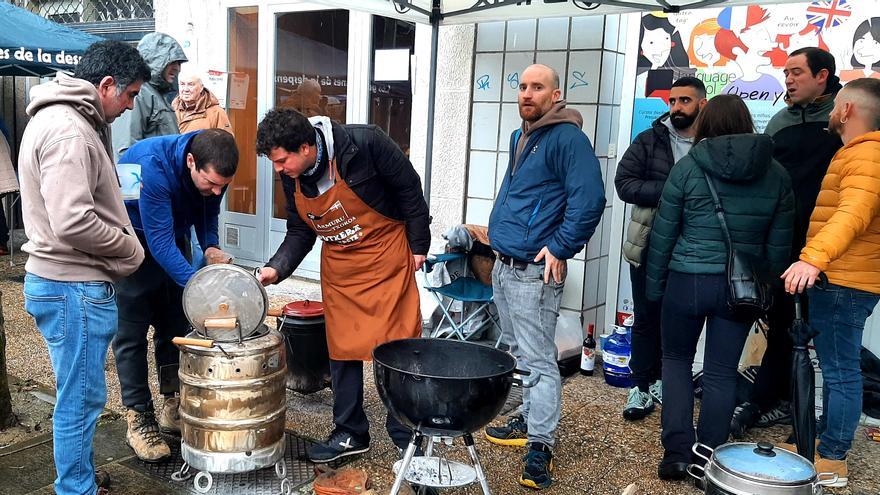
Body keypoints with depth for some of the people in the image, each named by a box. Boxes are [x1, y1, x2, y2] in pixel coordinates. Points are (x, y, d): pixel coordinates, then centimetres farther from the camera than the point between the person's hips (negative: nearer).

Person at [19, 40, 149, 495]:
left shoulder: (62, 119, 14)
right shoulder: (68, 132, -20)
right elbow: (74, 223, -28)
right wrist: (131, 249, -14)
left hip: (61, 282, 11)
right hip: (74, 288, -11)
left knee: (78, 394, 21)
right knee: (81, 398, 1)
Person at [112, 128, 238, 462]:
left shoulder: (214, 169, -18)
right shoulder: (153, 165, -37)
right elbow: (160, 243, -36)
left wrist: (210, 246, -16)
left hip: (172, 237, 6)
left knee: (175, 327, 8)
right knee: (132, 333, -5)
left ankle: (173, 408, 19)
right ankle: (138, 419, 4)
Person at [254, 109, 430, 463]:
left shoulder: (363, 144, -24)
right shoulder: (292, 178, -6)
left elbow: (409, 188, -14)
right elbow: (300, 232, 3)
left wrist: (418, 245, -10)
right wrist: (276, 268, -13)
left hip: (386, 258, -5)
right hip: (338, 267, 6)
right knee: (342, 349, 9)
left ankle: (406, 435, 16)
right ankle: (350, 434, 25)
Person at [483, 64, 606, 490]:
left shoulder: (567, 137, -13)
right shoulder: (519, 137, 15)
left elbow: (590, 199, -22)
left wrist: (560, 248, -19)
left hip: (534, 272, -9)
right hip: (503, 266, 10)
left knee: (537, 359, -6)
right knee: (516, 351, 18)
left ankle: (540, 447, 0)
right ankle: (527, 419, 32)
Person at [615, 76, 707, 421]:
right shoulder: (649, 141, 1)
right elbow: (624, 183, -8)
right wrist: (670, 191, -18)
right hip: (649, 246, 0)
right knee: (647, 318, 8)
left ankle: (662, 380, 28)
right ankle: (641, 386, 18)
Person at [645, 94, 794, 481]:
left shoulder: (688, 167, -6)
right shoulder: (776, 174, 2)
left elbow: (663, 234, -3)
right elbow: (779, 245, 6)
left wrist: (654, 285, 8)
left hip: (688, 280, -2)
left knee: (676, 359, 17)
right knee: (721, 373, 11)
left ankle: (677, 452, 9)